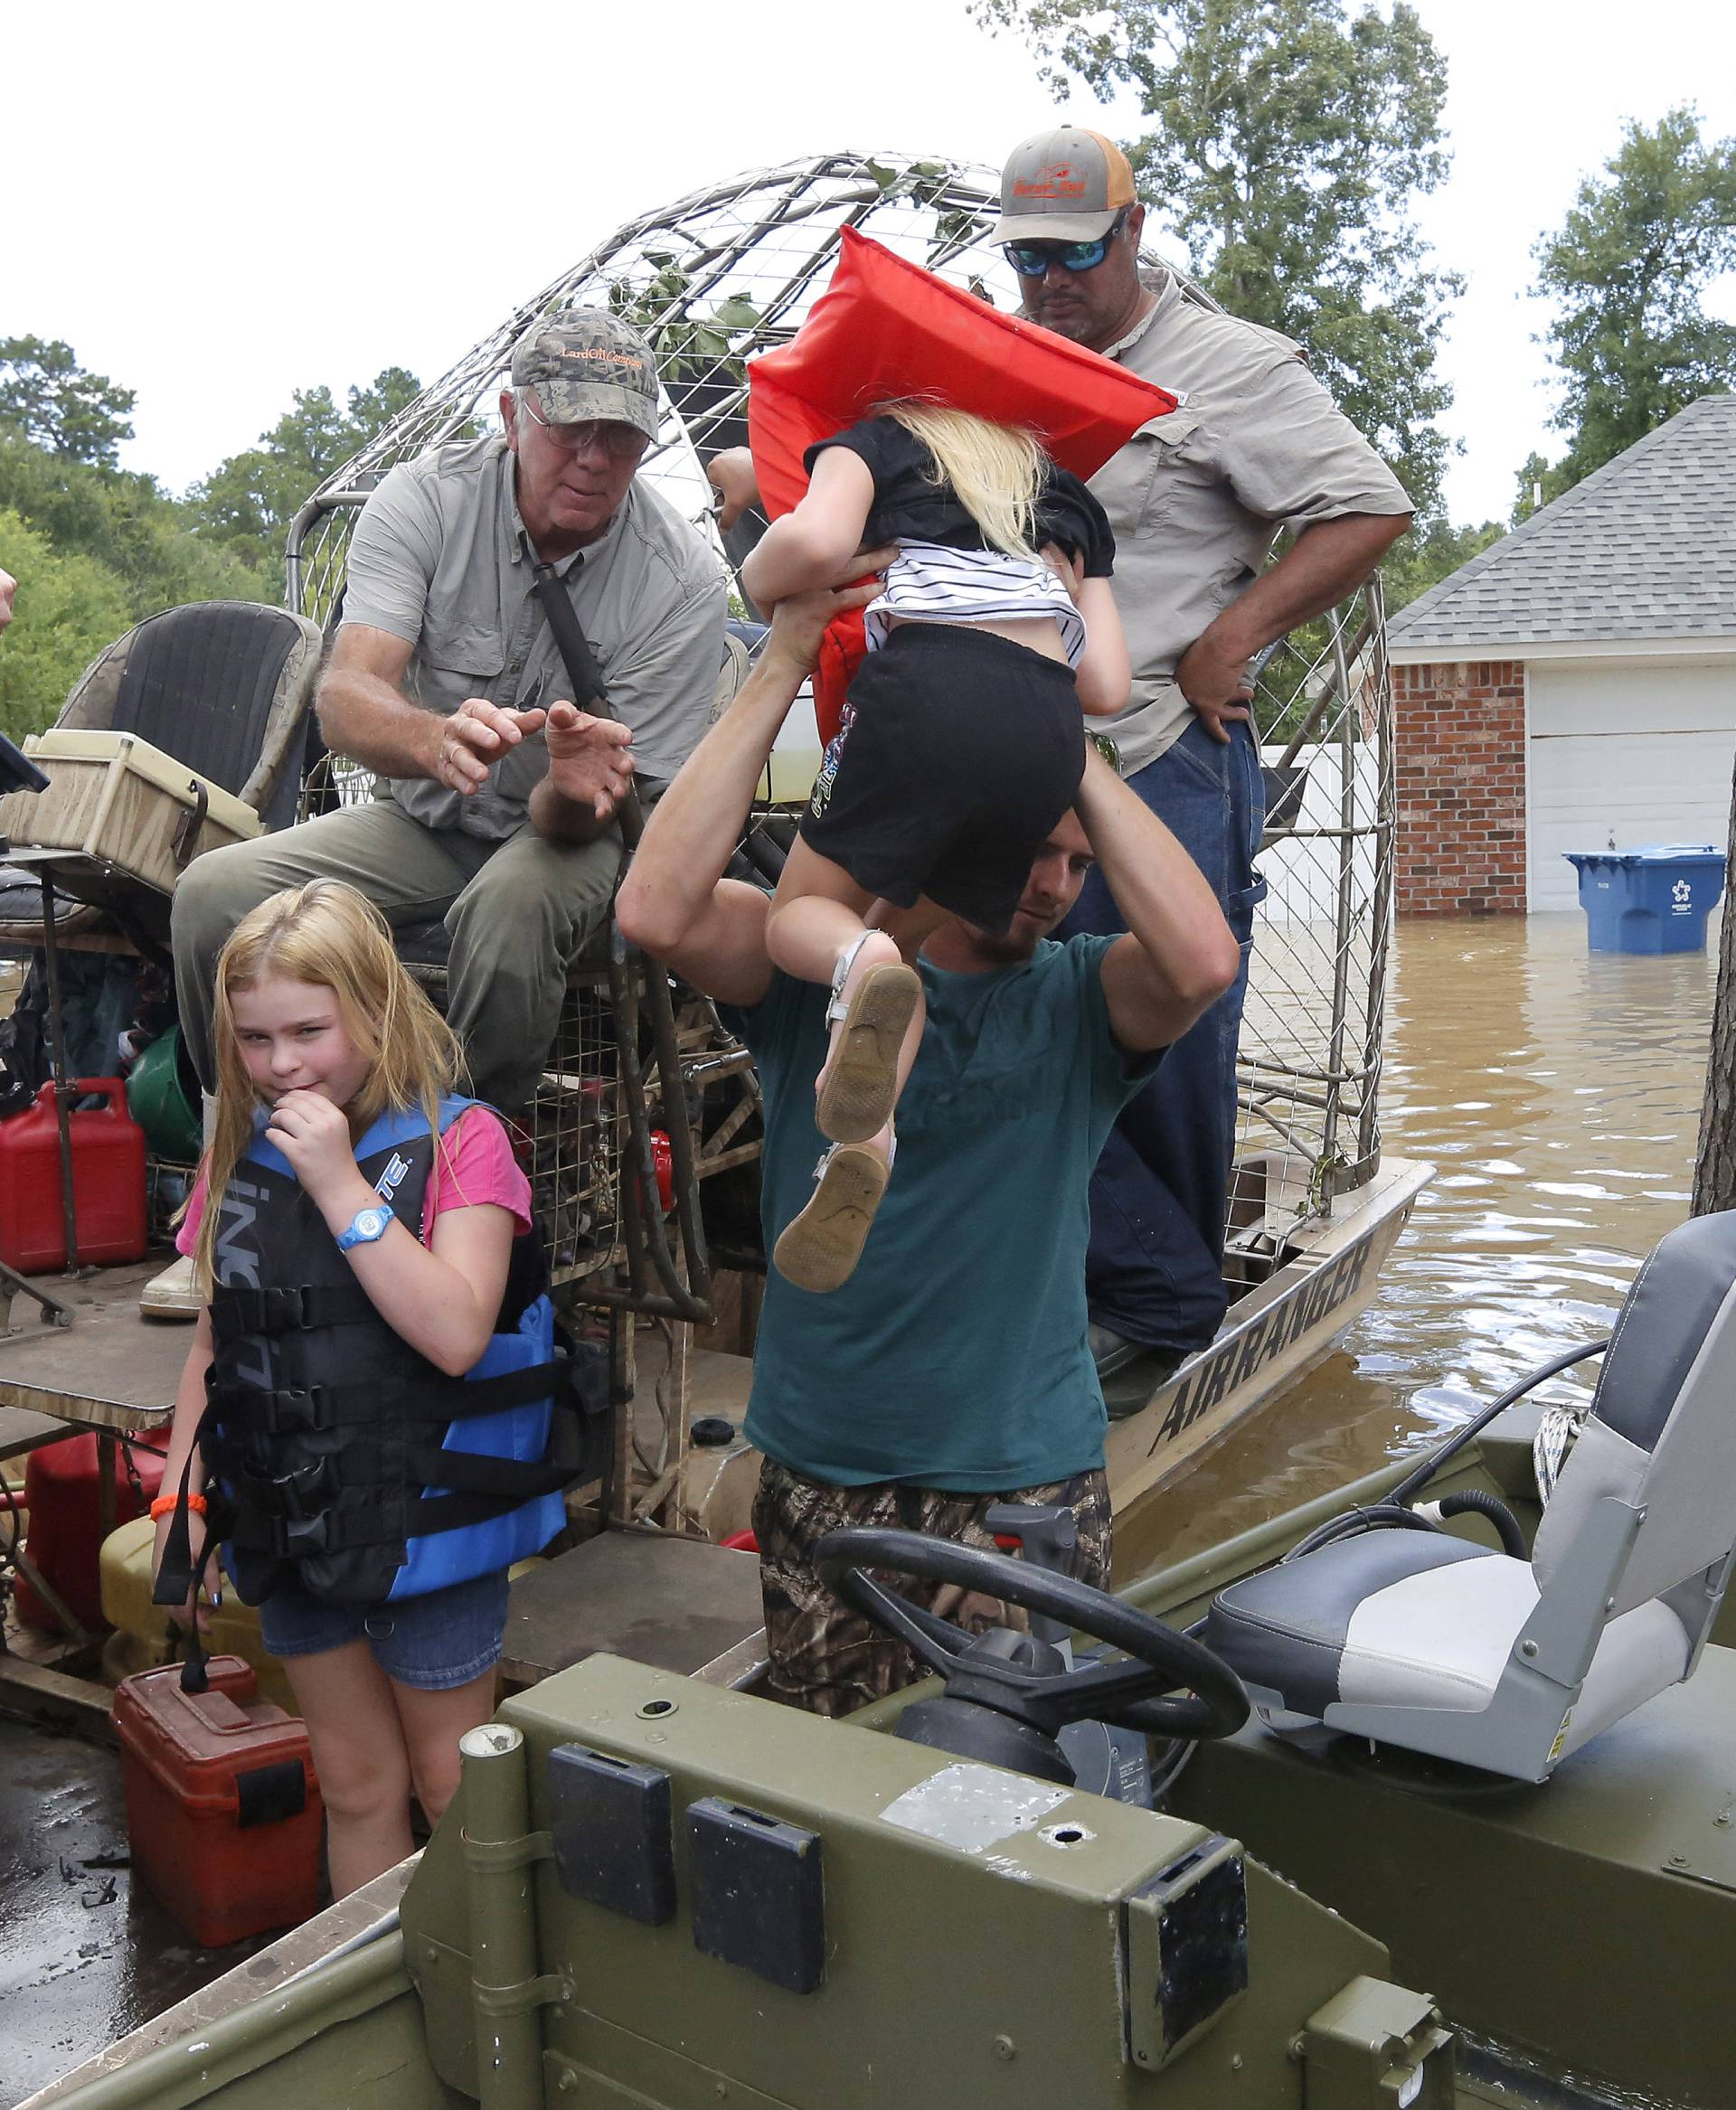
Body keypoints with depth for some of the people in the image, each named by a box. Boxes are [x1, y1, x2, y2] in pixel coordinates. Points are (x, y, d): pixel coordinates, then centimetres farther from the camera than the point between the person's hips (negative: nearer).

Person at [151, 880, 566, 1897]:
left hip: (423, 1517, -5)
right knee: (355, 1782, 20)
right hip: (287, 1517, 5)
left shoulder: (457, 1142, -14)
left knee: (453, 1784, 13)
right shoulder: (244, 1157, 3)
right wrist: (181, 1497, 6)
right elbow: (213, 1343, 10)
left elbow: (455, 1334, -25)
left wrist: (342, 1186, -25)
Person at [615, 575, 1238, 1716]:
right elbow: (657, 911, -20)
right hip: (826, 1475, 1)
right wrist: (785, 664, -20)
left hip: (1030, 1471, 0)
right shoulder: (820, 962, -3)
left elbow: (1203, 960, -24)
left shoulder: (1079, 998, -2)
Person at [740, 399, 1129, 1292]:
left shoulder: (876, 440, 24)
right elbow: (1106, 685, 21)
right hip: (1049, 734, 4)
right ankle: (866, 1140, -9)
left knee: (802, 911, 14)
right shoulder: (1065, 492, 34)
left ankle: (862, 969, -24)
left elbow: (816, 541, -3)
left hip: (929, 691, -4)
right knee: (906, 942, 18)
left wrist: (757, 579, 19)